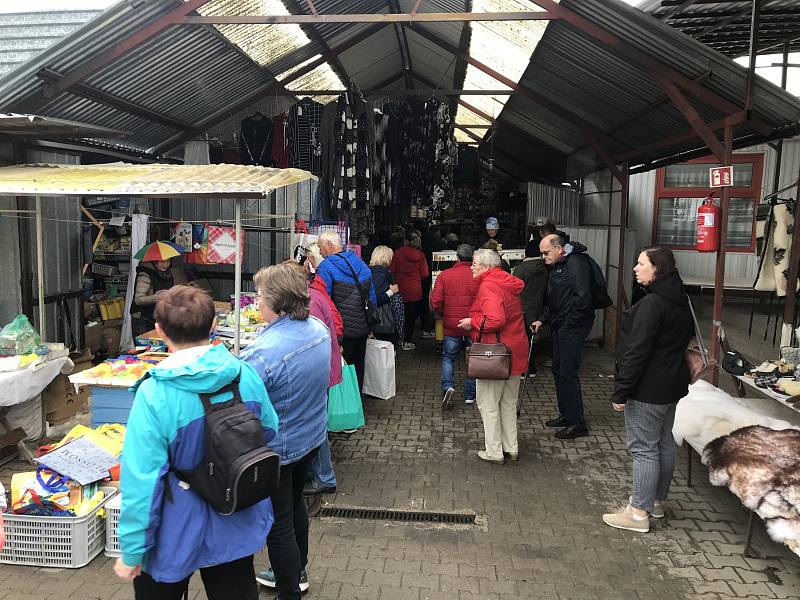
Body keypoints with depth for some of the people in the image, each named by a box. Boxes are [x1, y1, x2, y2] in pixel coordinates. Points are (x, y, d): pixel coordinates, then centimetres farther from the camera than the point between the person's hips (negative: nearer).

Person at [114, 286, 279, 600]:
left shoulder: (154, 395, -26)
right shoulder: (245, 374, -13)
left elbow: (142, 480, -23)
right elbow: (269, 432, 3)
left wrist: (132, 551, -11)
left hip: (176, 534, -3)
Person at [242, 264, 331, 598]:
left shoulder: (263, 352, -32)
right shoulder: (318, 329, -6)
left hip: (277, 450, -8)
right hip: (312, 437, 8)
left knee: (279, 523, 11)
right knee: (295, 502, 27)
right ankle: (296, 573, 48)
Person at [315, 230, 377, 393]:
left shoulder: (326, 266, -11)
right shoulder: (361, 263, 11)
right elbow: (372, 298, 15)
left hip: (343, 330, -7)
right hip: (363, 328, 7)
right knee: (357, 367, 17)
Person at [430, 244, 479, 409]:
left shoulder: (444, 275, -6)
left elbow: (435, 302, -9)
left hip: (451, 326, 0)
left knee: (448, 357, 16)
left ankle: (448, 387, -6)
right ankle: (470, 395, 21)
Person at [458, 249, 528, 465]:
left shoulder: (488, 286, -17)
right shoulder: (508, 283, 12)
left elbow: (495, 320, -30)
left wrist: (472, 322, -15)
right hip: (515, 351, 9)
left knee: (488, 403, 5)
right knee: (509, 403, 19)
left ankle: (494, 452, 13)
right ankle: (511, 448, 28)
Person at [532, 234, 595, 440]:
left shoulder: (576, 263, -17)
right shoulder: (554, 266, 14)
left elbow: (582, 298, -25)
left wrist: (570, 322, -16)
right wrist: (542, 319, 12)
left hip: (573, 327, -10)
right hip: (559, 326, 10)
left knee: (568, 373, -6)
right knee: (558, 370, 16)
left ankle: (577, 423, 4)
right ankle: (566, 415, 29)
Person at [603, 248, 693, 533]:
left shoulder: (652, 304, -22)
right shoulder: (680, 301, 10)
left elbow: (637, 351, -24)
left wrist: (621, 391, -20)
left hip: (648, 389, -10)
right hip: (672, 384, 10)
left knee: (643, 448, -3)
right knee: (664, 443, 18)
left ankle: (639, 512, 4)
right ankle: (657, 500, 32)